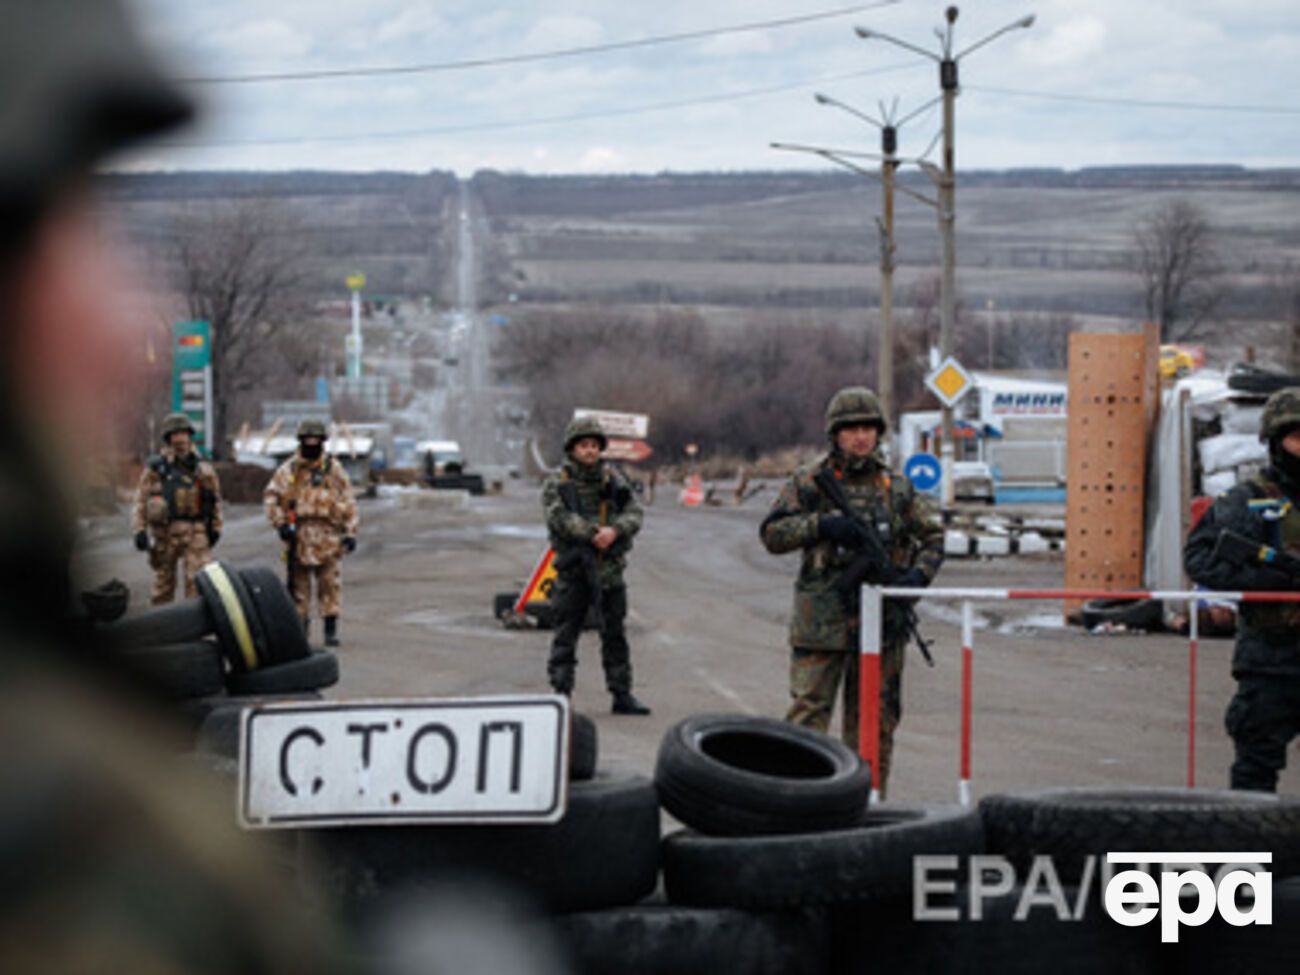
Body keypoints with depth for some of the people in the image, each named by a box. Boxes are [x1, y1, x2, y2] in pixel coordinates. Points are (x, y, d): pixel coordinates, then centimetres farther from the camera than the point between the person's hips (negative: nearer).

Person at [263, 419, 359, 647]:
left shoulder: (334, 469, 8)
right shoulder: (289, 470, 7)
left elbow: (348, 502, 9)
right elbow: (271, 496, 7)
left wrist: (350, 532, 3)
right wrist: (280, 523, -5)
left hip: (329, 534, 0)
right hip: (299, 535, 0)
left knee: (331, 583, -4)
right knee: (299, 584, 3)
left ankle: (331, 629, 1)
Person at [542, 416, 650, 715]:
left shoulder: (614, 480, 9)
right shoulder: (556, 485, -1)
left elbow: (634, 514, -1)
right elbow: (560, 518, -16)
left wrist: (615, 530, -22)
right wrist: (594, 533, -26)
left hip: (610, 569, 3)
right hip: (573, 569, -3)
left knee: (615, 635, 9)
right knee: (566, 635, -1)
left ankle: (622, 695, 15)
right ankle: (561, 694, 3)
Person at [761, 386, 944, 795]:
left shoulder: (897, 487, 10)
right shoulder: (809, 482, 3)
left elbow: (933, 537, 14)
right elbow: (772, 534, -2)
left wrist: (919, 574, -6)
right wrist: (821, 525, -17)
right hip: (822, 620, -3)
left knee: (874, 722, 8)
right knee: (807, 717, -7)